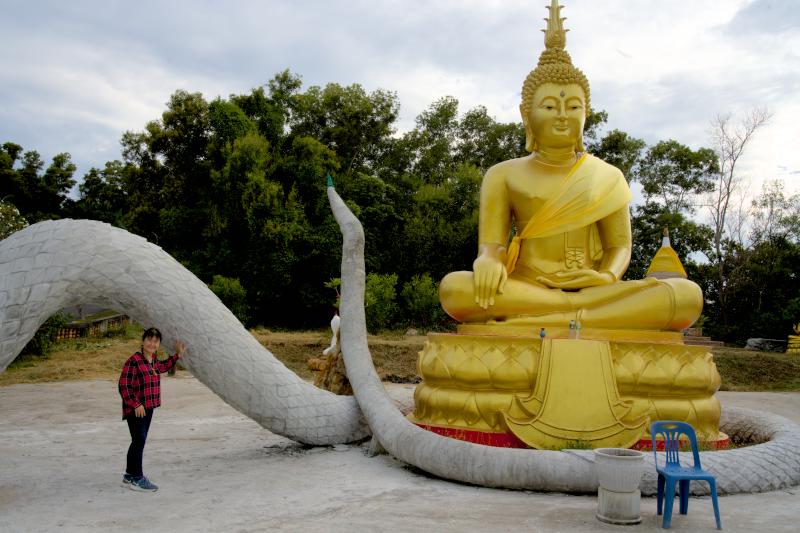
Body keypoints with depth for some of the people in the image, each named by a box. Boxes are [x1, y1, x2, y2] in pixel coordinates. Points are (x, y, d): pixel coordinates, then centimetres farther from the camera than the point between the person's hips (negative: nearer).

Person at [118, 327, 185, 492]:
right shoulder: (134, 361, -18)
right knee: (139, 440, -8)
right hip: (135, 409, -9)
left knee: (139, 441, 16)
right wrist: (136, 405, -22)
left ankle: (130, 475, 29)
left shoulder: (153, 359, 8)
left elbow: (162, 367, 32)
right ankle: (136, 478, 0)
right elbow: (124, 386, -20)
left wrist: (177, 355, 28)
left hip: (148, 408, 9)